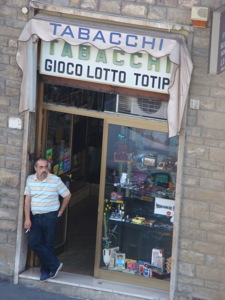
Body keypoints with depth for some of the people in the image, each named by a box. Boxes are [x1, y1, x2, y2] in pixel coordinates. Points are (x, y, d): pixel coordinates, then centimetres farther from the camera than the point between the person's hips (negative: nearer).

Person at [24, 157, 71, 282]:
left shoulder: (55, 180, -9)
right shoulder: (30, 180, 0)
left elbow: (67, 195, 2)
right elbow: (27, 200, 0)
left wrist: (60, 212, 4)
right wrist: (27, 218, -5)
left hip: (50, 217, -4)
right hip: (35, 217, 4)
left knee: (48, 245, 2)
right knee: (33, 243, -4)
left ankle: (46, 271, 16)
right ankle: (54, 264, 6)